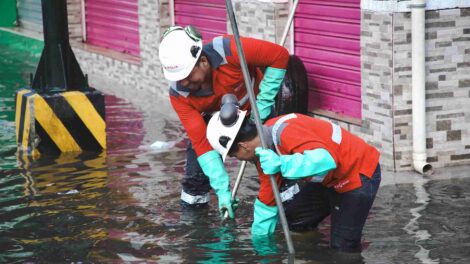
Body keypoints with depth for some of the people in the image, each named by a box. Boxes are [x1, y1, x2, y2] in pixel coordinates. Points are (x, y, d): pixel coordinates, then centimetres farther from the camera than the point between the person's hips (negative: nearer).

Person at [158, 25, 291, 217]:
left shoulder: (228, 51, -38)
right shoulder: (179, 94, -28)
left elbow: (280, 56, -27)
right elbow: (202, 141, -26)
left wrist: (262, 105, -25)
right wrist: (222, 190, -31)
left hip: (255, 106, -2)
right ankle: (192, 202, 9)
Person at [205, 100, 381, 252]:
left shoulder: (285, 132, -31)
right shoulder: (264, 151, -1)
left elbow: (326, 159, -44)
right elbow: (267, 202, 9)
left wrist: (280, 164, -45)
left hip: (359, 174, -9)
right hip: (332, 180, 9)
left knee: (342, 247, -6)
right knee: (294, 220, 14)